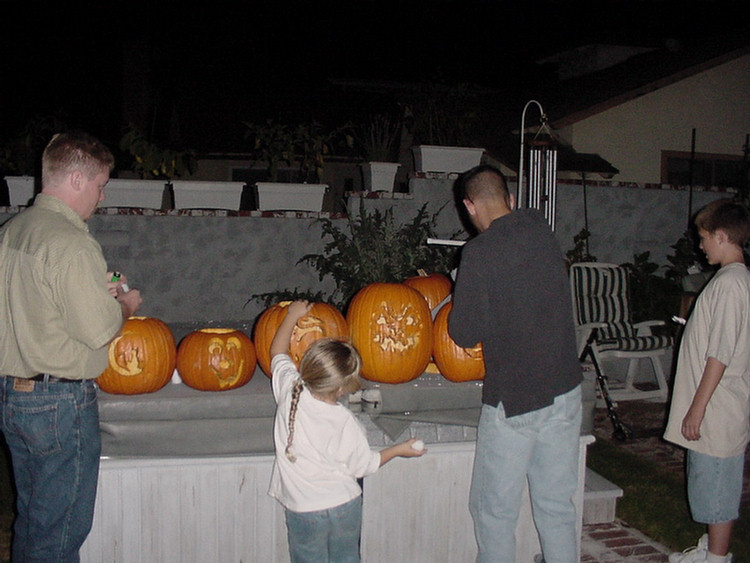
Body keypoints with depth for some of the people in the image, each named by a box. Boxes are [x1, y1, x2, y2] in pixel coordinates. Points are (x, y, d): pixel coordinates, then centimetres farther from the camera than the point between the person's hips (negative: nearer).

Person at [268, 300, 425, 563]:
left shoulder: (289, 391, -16)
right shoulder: (345, 423, -21)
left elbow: (278, 353, 4)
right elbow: (365, 465, -5)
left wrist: (292, 315, 16)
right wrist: (400, 449, 8)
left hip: (303, 509, 1)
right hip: (345, 506, -1)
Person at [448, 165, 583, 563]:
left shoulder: (480, 252, -15)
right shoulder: (542, 233, 2)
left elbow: (465, 334, -12)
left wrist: (458, 309, 8)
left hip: (513, 400, -6)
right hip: (565, 389, 6)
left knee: (494, 510, 9)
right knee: (556, 504, 17)